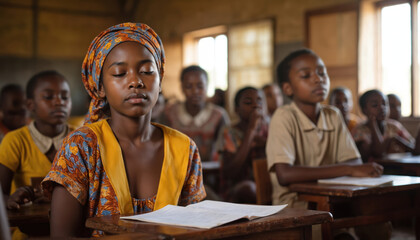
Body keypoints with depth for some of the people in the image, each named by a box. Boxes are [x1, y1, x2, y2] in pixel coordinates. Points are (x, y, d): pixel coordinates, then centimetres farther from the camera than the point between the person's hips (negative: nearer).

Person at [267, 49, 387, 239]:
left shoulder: (334, 116, 7)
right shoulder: (284, 117, -13)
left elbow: (355, 161, 6)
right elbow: (284, 175, -26)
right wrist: (348, 169, -26)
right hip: (295, 206, -6)